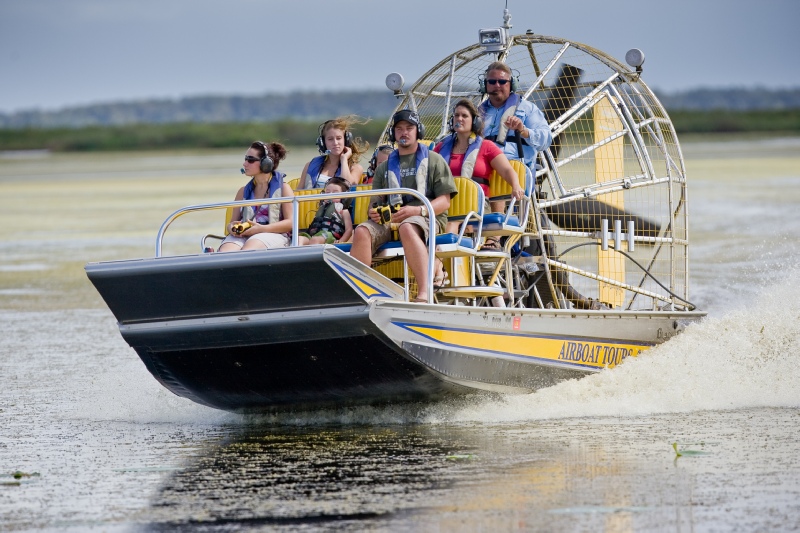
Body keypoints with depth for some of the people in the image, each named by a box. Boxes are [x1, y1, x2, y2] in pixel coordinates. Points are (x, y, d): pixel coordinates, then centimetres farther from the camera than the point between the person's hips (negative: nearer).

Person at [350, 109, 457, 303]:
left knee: (407, 227, -41)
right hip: (390, 219, 4)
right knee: (362, 231, -28)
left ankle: (424, 292, -52)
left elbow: (444, 201, 4)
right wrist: (374, 213, -3)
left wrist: (417, 210, -14)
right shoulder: (384, 167, 27)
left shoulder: (434, 160, 15)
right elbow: (375, 202, 23)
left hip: (427, 218, -4)